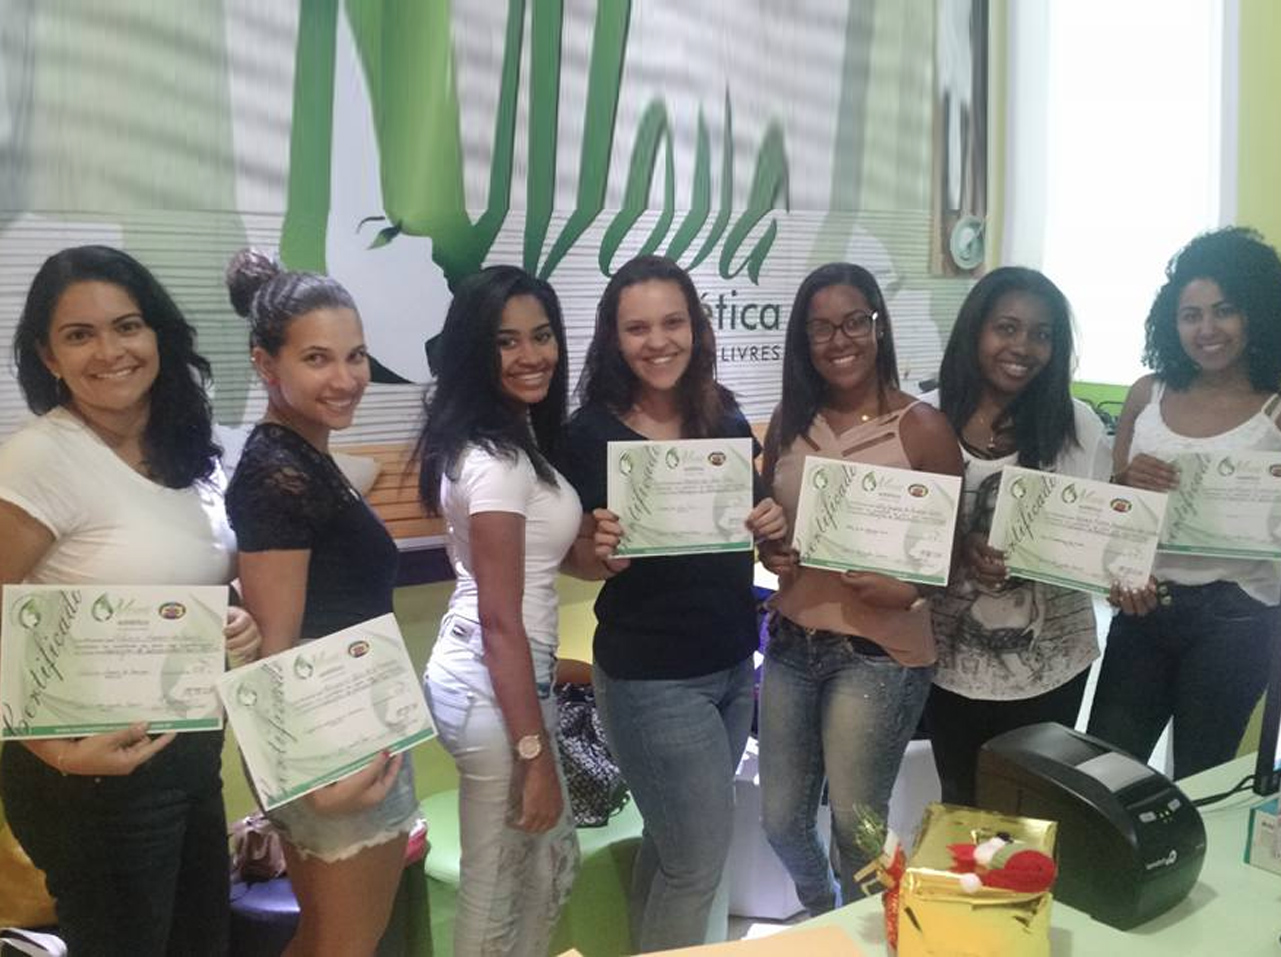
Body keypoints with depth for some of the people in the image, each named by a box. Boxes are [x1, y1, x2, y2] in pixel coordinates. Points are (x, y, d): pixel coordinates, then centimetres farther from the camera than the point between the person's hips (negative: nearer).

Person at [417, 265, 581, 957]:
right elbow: (500, 621, -22)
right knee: (495, 892, 8)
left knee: (554, 862, 23)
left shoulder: (508, 438, 9)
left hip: (497, 674, 10)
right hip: (493, 686, -10)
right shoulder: (497, 461, -21)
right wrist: (534, 753, -20)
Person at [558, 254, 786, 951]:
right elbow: (576, 560, -5)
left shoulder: (725, 415, -1)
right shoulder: (592, 432, -14)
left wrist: (772, 522, -10)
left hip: (733, 660, 6)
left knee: (672, 841, 22)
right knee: (700, 859, 2)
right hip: (650, 677, -5)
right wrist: (604, 552, -27)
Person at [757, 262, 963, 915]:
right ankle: (816, 910, 47)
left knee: (856, 825, 5)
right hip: (792, 642, 5)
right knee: (781, 820, 15)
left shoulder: (921, 428, -9)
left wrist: (909, 587, -22)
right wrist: (770, 551, -6)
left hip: (881, 652, -5)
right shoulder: (790, 421, 4)